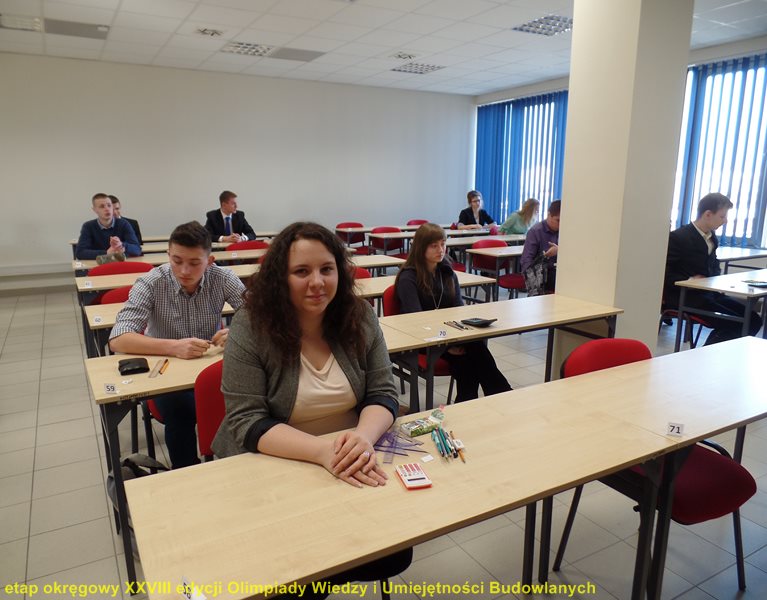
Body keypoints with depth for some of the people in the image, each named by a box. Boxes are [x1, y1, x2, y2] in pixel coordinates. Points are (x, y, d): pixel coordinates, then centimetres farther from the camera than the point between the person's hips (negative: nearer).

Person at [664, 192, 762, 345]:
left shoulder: (711, 237, 12)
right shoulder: (678, 237, -13)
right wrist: (689, 281, -22)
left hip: (708, 294, 9)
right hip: (684, 296, -8)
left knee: (753, 320, 0)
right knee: (733, 323, -21)